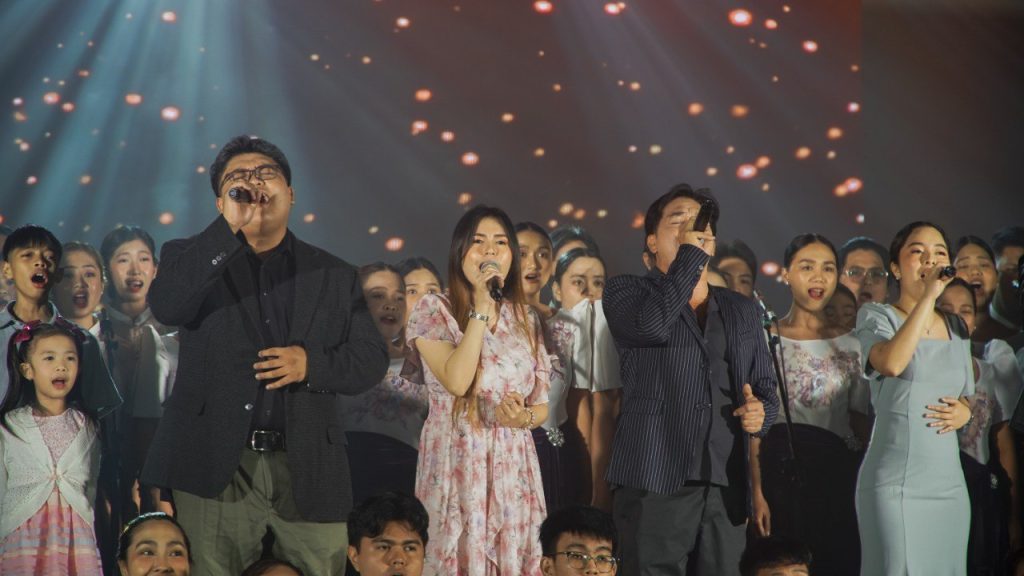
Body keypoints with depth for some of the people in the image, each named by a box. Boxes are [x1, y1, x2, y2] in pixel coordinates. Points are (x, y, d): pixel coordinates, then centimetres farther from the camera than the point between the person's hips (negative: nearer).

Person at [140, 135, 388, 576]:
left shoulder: (334, 275, 15)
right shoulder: (194, 258, 10)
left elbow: (371, 360, 10)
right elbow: (165, 306, -12)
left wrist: (312, 364, -10)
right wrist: (228, 227, -15)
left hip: (309, 472, 2)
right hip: (216, 469, -1)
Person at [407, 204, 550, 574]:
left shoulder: (526, 318, 10)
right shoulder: (434, 310, -3)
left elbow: (542, 406, 12)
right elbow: (457, 381, -20)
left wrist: (523, 417, -11)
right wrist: (481, 308, -16)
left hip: (514, 470, 4)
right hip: (457, 468, -4)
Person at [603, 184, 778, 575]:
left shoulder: (742, 311, 21)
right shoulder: (626, 291, 7)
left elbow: (766, 389, 23)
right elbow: (653, 323, -16)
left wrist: (761, 413, -1)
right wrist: (690, 251, -6)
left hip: (725, 488, 5)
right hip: (656, 483, -4)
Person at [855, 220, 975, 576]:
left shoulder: (956, 329, 15)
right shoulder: (877, 317, -1)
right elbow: (892, 363, -23)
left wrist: (965, 411, 4)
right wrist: (928, 296, -20)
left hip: (949, 482, 6)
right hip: (893, 482, -5)